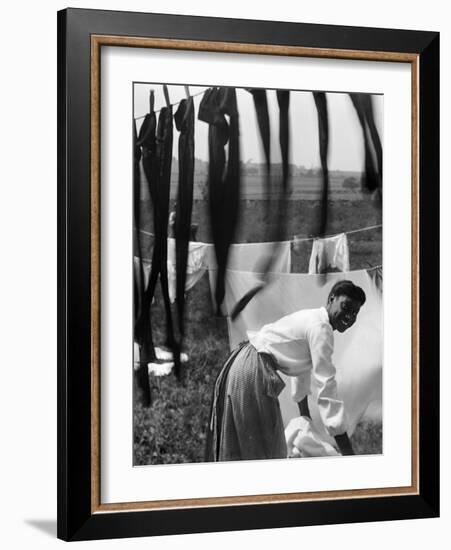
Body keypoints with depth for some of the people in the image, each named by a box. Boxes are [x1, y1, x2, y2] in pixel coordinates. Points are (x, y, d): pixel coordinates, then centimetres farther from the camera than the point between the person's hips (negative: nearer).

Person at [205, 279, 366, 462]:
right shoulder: (321, 327, -15)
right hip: (252, 372, -11)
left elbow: (302, 366, 29)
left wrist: (305, 416, 41)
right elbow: (326, 386, -21)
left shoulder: (312, 319, 15)